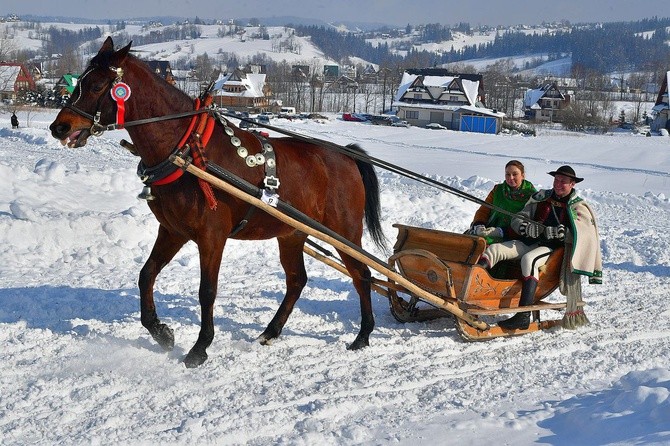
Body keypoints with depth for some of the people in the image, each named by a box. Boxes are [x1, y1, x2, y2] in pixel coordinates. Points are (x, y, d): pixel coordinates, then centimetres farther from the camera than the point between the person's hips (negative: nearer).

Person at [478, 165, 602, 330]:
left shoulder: (578, 207, 6)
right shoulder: (541, 197, 15)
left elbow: (577, 234, -11)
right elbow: (516, 220, 12)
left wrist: (548, 232, -23)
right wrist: (526, 227, -12)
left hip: (553, 247, -5)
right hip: (530, 242, 5)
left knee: (529, 260, -36)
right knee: (493, 250, -18)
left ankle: (524, 317, -41)